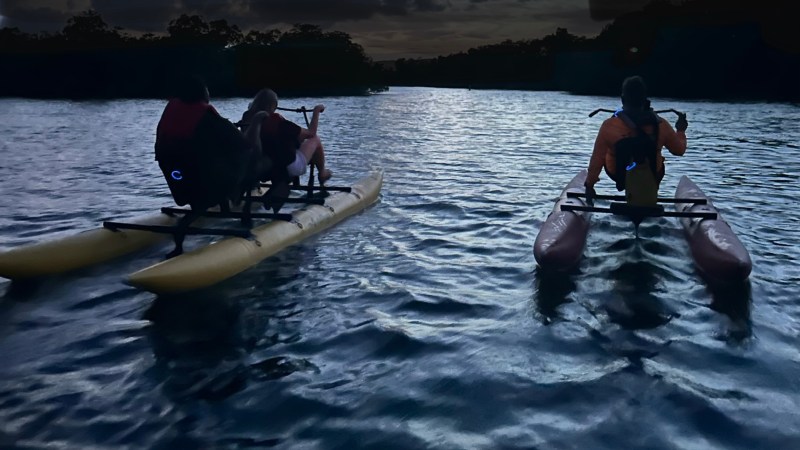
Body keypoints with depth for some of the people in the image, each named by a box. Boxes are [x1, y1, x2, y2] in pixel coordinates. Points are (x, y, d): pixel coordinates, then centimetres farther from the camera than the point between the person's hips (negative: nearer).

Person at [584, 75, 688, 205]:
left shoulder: (609, 126, -25)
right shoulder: (660, 125, -19)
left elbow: (597, 159, -19)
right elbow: (680, 150, -4)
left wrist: (589, 184, -6)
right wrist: (681, 130, 17)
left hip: (618, 174, 0)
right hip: (652, 175, 1)